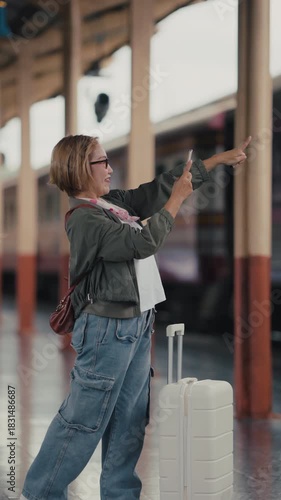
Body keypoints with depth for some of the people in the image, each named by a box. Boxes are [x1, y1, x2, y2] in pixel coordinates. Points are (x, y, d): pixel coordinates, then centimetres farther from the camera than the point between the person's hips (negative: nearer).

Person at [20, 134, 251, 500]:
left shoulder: (116, 203, 10)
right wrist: (177, 201, -15)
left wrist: (221, 159, 16)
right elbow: (143, 243, -23)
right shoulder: (83, 219, -16)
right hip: (107, 328, -9)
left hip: (138, 325, 9)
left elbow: (160, 186, 16)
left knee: (130, 417, 11)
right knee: (84, 418, -4)